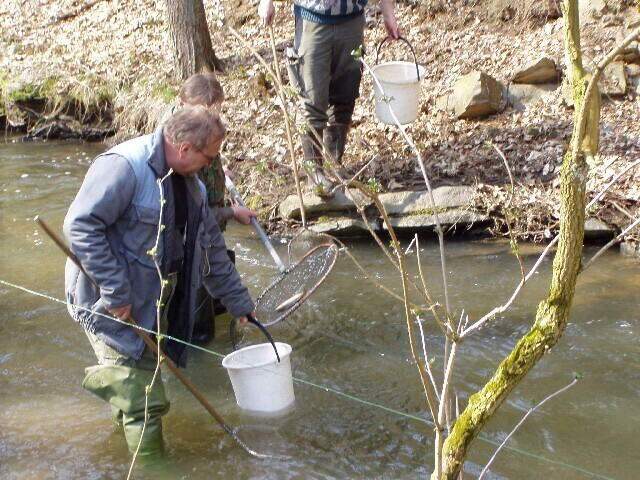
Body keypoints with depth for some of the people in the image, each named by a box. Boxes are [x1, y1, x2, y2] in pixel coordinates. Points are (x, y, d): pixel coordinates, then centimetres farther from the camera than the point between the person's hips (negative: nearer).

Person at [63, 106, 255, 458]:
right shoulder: (124, 166, -21)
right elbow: (80, 225, -26)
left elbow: (211, 248, 18)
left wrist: (238, 302, 21)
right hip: (114, 306, -8)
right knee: (145, 405, -6)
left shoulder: (188, 182, 9)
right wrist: (116, 292, -26)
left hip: (156, 303, 9)